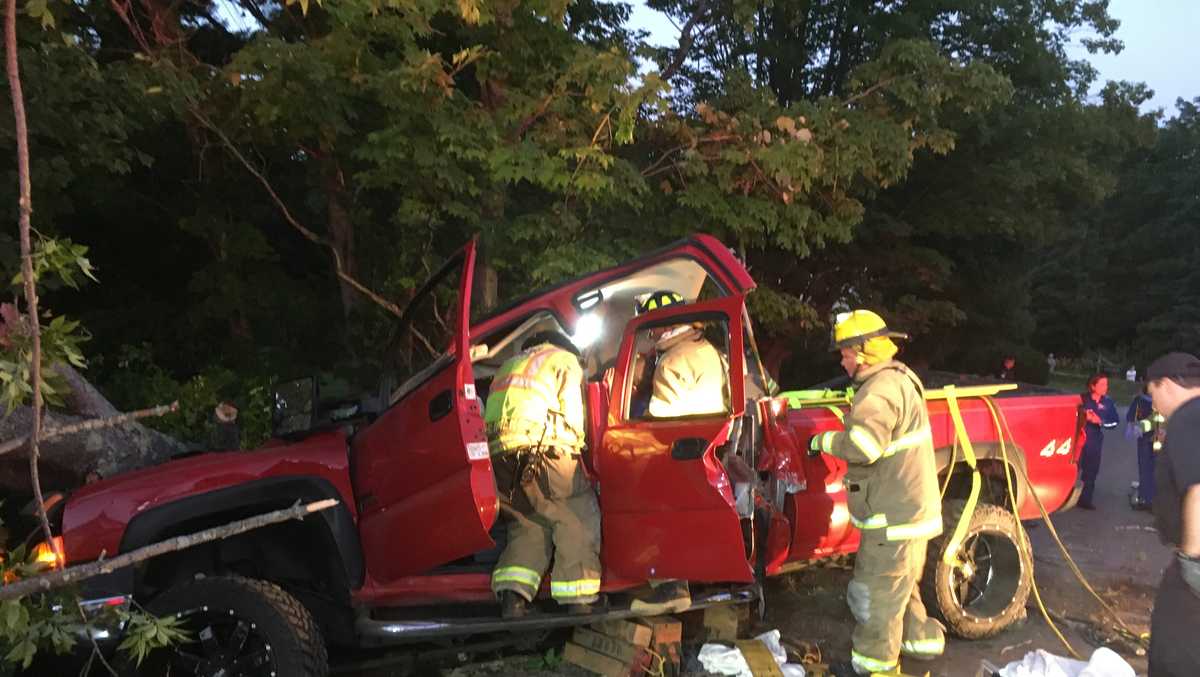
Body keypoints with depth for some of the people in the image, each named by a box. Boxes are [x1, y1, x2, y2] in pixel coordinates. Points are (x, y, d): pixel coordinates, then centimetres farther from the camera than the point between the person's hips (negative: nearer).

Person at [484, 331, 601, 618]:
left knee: (528, 525, 18)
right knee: (579, 521, 5)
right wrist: (576, 451, 17)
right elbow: (573, 417, 5)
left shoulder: (508, 366, 34)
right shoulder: (564, 360, 16)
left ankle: (512, 596, 3)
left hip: (498, 457, 6)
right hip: (541, 447, -6)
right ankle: (579, 604, 2)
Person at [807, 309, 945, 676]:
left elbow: (863, 445, -34)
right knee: (900, 584, 25)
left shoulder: (881, 388, -23)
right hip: (909, 507, 10)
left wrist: (823, 441, -20)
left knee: (877, 591, 3)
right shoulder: (899, 377, 11)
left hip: (893, 515, -10)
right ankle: (921, 639, 39)